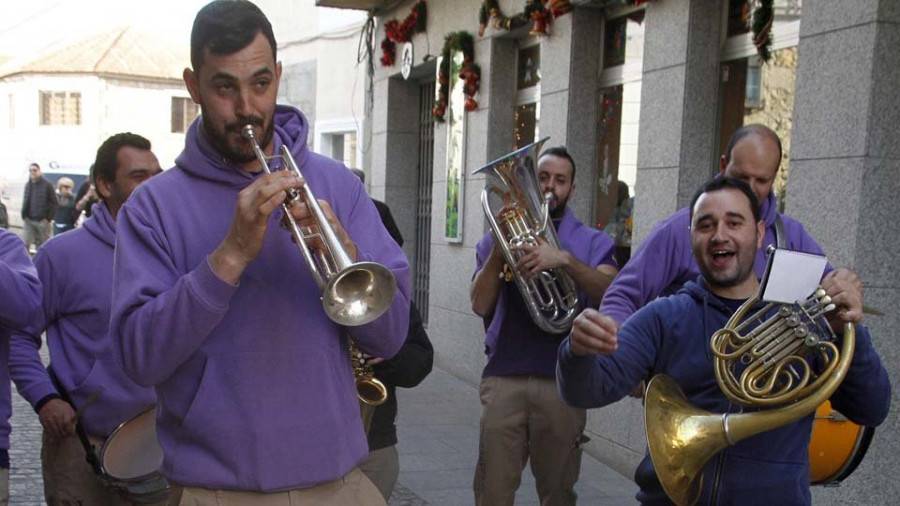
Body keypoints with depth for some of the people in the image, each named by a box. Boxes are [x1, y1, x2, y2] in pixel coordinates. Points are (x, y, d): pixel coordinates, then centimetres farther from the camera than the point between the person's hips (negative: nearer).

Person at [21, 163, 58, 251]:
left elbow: (54, 203, -7)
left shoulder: (47, 185, -5)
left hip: (42, 221, -4)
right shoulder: (28, 185, 12)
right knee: (27, 244, 1)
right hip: (29, 221, 5)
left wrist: (48, 218, -12)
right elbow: (25, 202, 17)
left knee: (43, 245, 3)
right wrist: (24, 217, 6)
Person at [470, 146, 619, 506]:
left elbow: (609, 291, -11)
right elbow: (480, 304, 0)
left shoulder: (592, 242, 10)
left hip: (563, 380, 0)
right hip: (503, 377, 1)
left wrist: (564, 259, -25)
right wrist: (500, 246, -10)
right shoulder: (498, 236, 13)